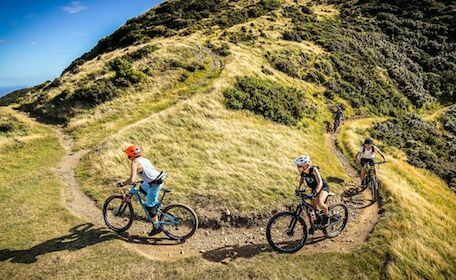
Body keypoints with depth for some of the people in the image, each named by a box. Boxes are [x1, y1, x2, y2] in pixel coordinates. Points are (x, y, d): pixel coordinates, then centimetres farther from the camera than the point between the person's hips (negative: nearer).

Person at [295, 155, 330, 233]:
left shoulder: (313, 170, -32)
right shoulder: (302, 172, -16)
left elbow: (320, 183, -38)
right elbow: (302, 179, 6)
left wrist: (315, 192, -49)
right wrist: (298, 188, -4)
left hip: (323, 187, -7)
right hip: (314, 188, 7)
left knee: (319, 202, -30)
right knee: (313, 207, 7)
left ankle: (326, 216, -1)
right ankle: (314, 225, 28)